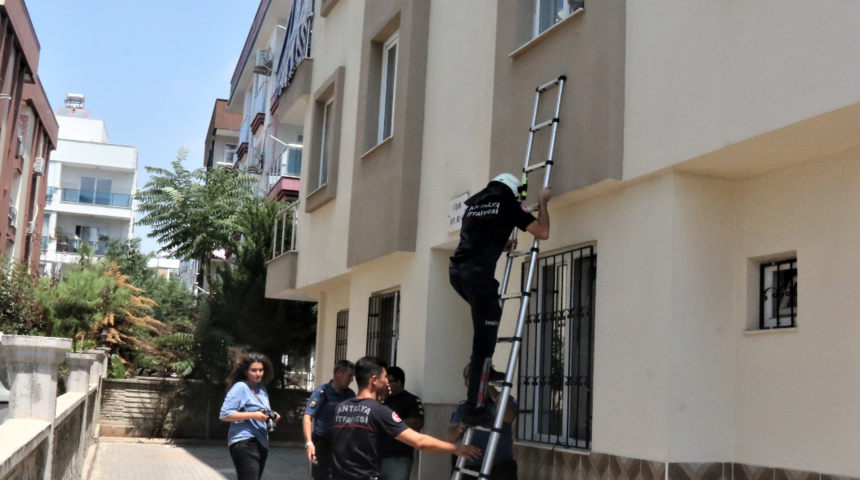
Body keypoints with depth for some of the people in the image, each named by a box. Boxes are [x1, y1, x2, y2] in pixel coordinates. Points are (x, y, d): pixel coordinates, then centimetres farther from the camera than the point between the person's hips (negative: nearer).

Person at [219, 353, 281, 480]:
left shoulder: (262, 388, 15)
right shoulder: (240, 387, -10)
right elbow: (224, 415, -17)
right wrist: (253, 415, -22)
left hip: (261, 443, 9)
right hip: (244, 444, -9)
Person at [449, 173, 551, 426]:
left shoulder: (474, 204, 24)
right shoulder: (509, 204, 5)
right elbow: (543, 232, 5)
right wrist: (542, 202, 18)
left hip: (456, 271, 7)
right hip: (477, 274, -7)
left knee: (489, 314, 33)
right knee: (484, 342, -3)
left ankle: (484, 369, 27)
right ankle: (474, 410, -4)